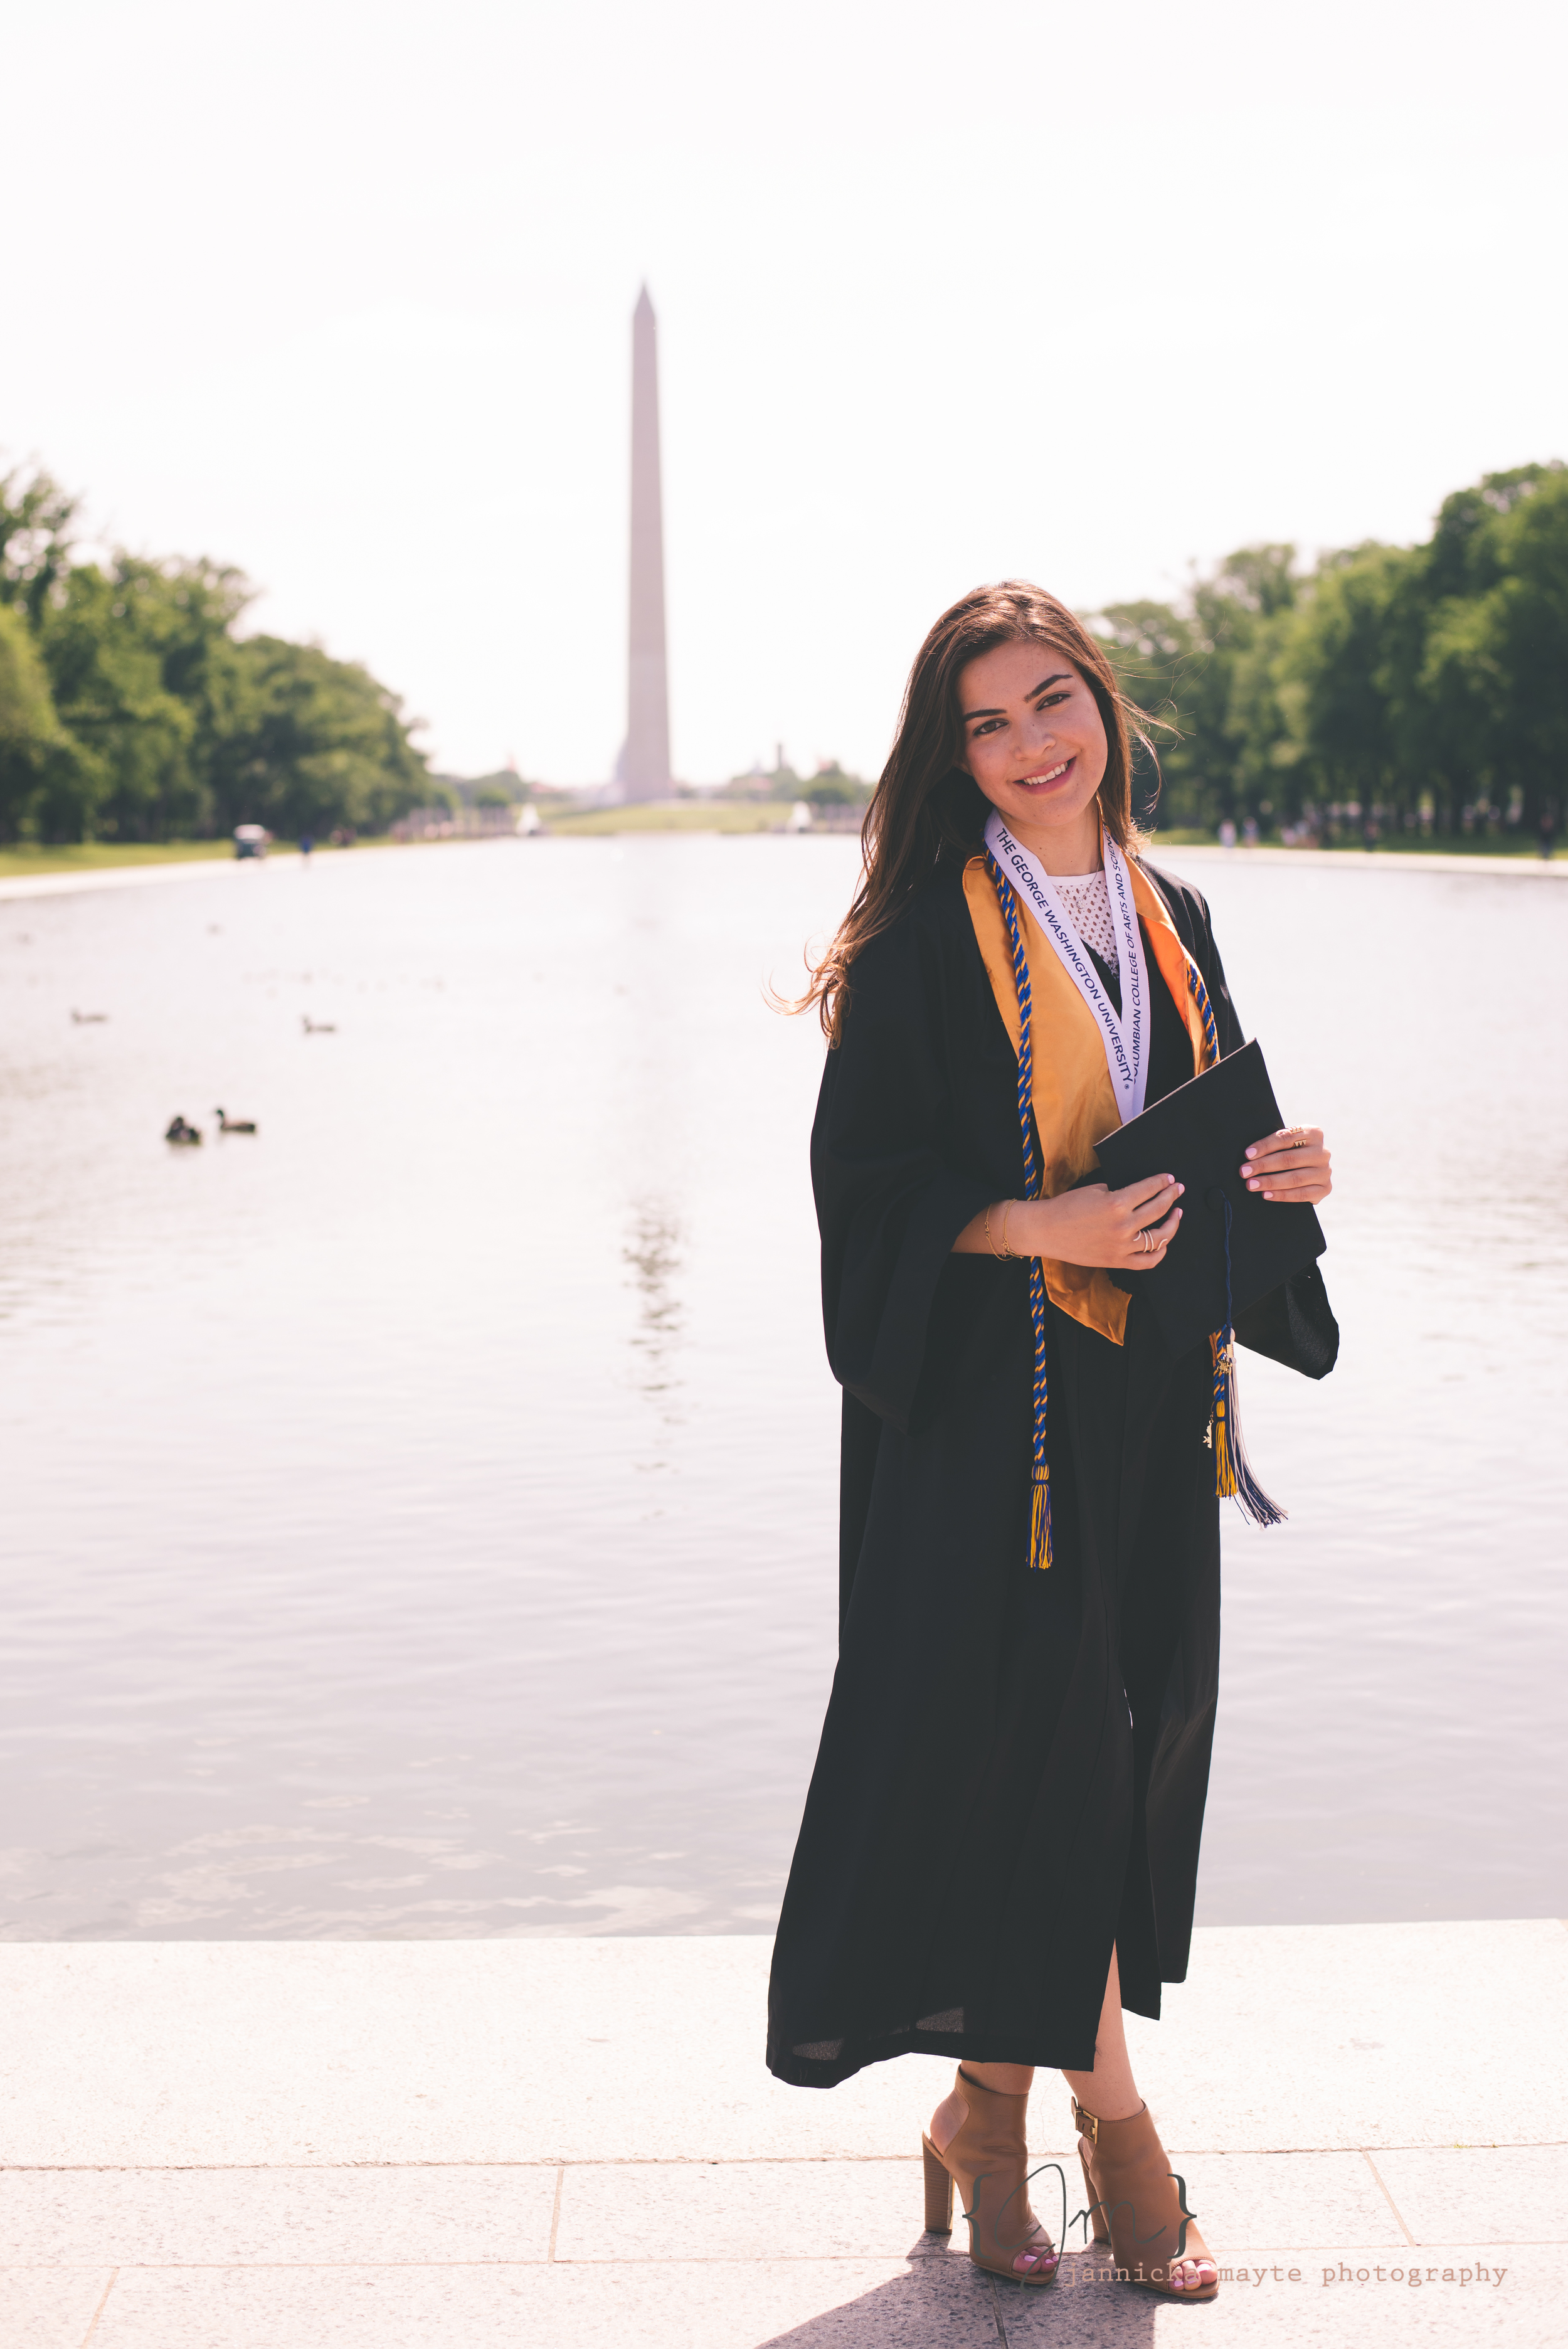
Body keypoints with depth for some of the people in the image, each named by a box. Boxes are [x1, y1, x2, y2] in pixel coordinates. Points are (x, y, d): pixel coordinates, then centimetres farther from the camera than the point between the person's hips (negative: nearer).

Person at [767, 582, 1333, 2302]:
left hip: (1146, 1391, 6)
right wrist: (1042, 1228, -21)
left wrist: (1283, 1169, -4)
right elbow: (862, 1174, -9)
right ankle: (1106, 2109, 13)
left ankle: (998, 2106, 21)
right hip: (987, 1395, -6)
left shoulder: (1173, 922, 11)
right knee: (1039, 1729, -4)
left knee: (1130, 1735, 8)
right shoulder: (927, 937, -6)